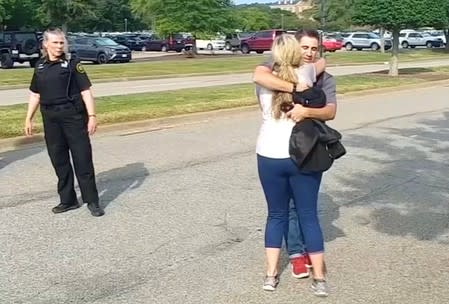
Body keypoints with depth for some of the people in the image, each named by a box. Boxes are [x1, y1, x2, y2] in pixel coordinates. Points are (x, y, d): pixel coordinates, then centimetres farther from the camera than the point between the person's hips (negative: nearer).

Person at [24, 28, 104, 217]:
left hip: (73, 116, -4)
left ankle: (92, 201, 5)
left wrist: (92, 115, -14)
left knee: (83, 158, -2)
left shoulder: (72, 64, -3)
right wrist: (29, 118, 13)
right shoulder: (40, 66, 10)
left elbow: (85, 91, -6)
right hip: (50, 118, 5)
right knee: (59, 159, 9)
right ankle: (68, 200, 21)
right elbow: (35, 95, 16)